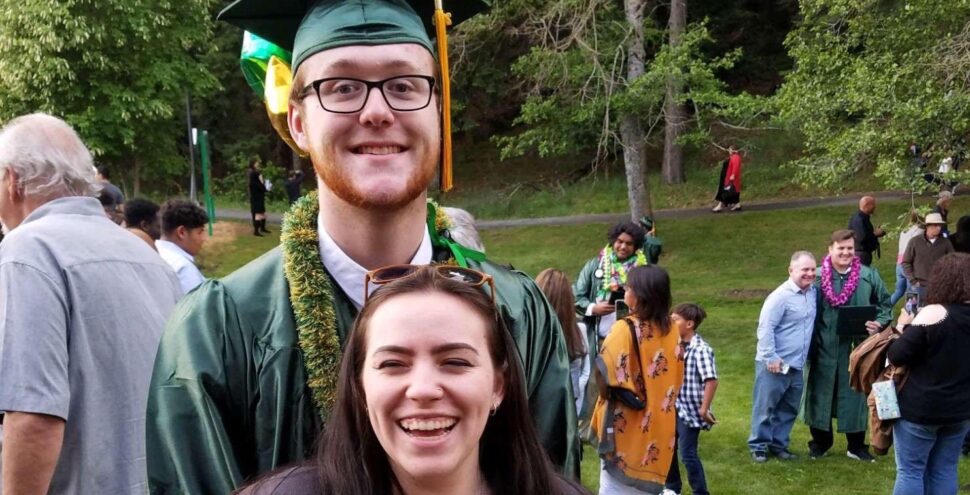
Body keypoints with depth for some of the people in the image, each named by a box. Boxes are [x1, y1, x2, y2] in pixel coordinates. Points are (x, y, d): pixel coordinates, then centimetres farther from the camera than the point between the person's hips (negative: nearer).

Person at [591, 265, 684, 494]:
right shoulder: (672, 330, 1)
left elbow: (606, 372, -20)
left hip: (626, 426, -6)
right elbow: (676, 377, 9)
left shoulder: (625, 329, -19)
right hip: (658, 426, 6)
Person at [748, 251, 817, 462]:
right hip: (774, 364, -7)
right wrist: (771, 357, -19)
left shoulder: (813, 292, 5)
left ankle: (779, 444, 27)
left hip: (797, 365, 7)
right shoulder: (781, 296, -16)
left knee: (789, 409, 14)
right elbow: (765, 327, -17)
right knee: (765, 407, 3)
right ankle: (758, 446, 14)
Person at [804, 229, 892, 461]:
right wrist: (809, 344, -6)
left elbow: (885, 304, 8)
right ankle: (820, 442, 27)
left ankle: (857, 446, 24)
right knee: (821, 393, 10)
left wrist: (879, 323, -11)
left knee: (855, 394, 10)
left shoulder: (869, 276, -3)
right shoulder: (817, 277, -5)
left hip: (857, 348, 1)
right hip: (824, 349, 0)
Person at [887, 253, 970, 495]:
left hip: (921, 407, -6)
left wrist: (902, 327, -1)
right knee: (944, 470, 14)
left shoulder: (933, 313, -19)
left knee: (910, 470, 4)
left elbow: (897, 356, -18)